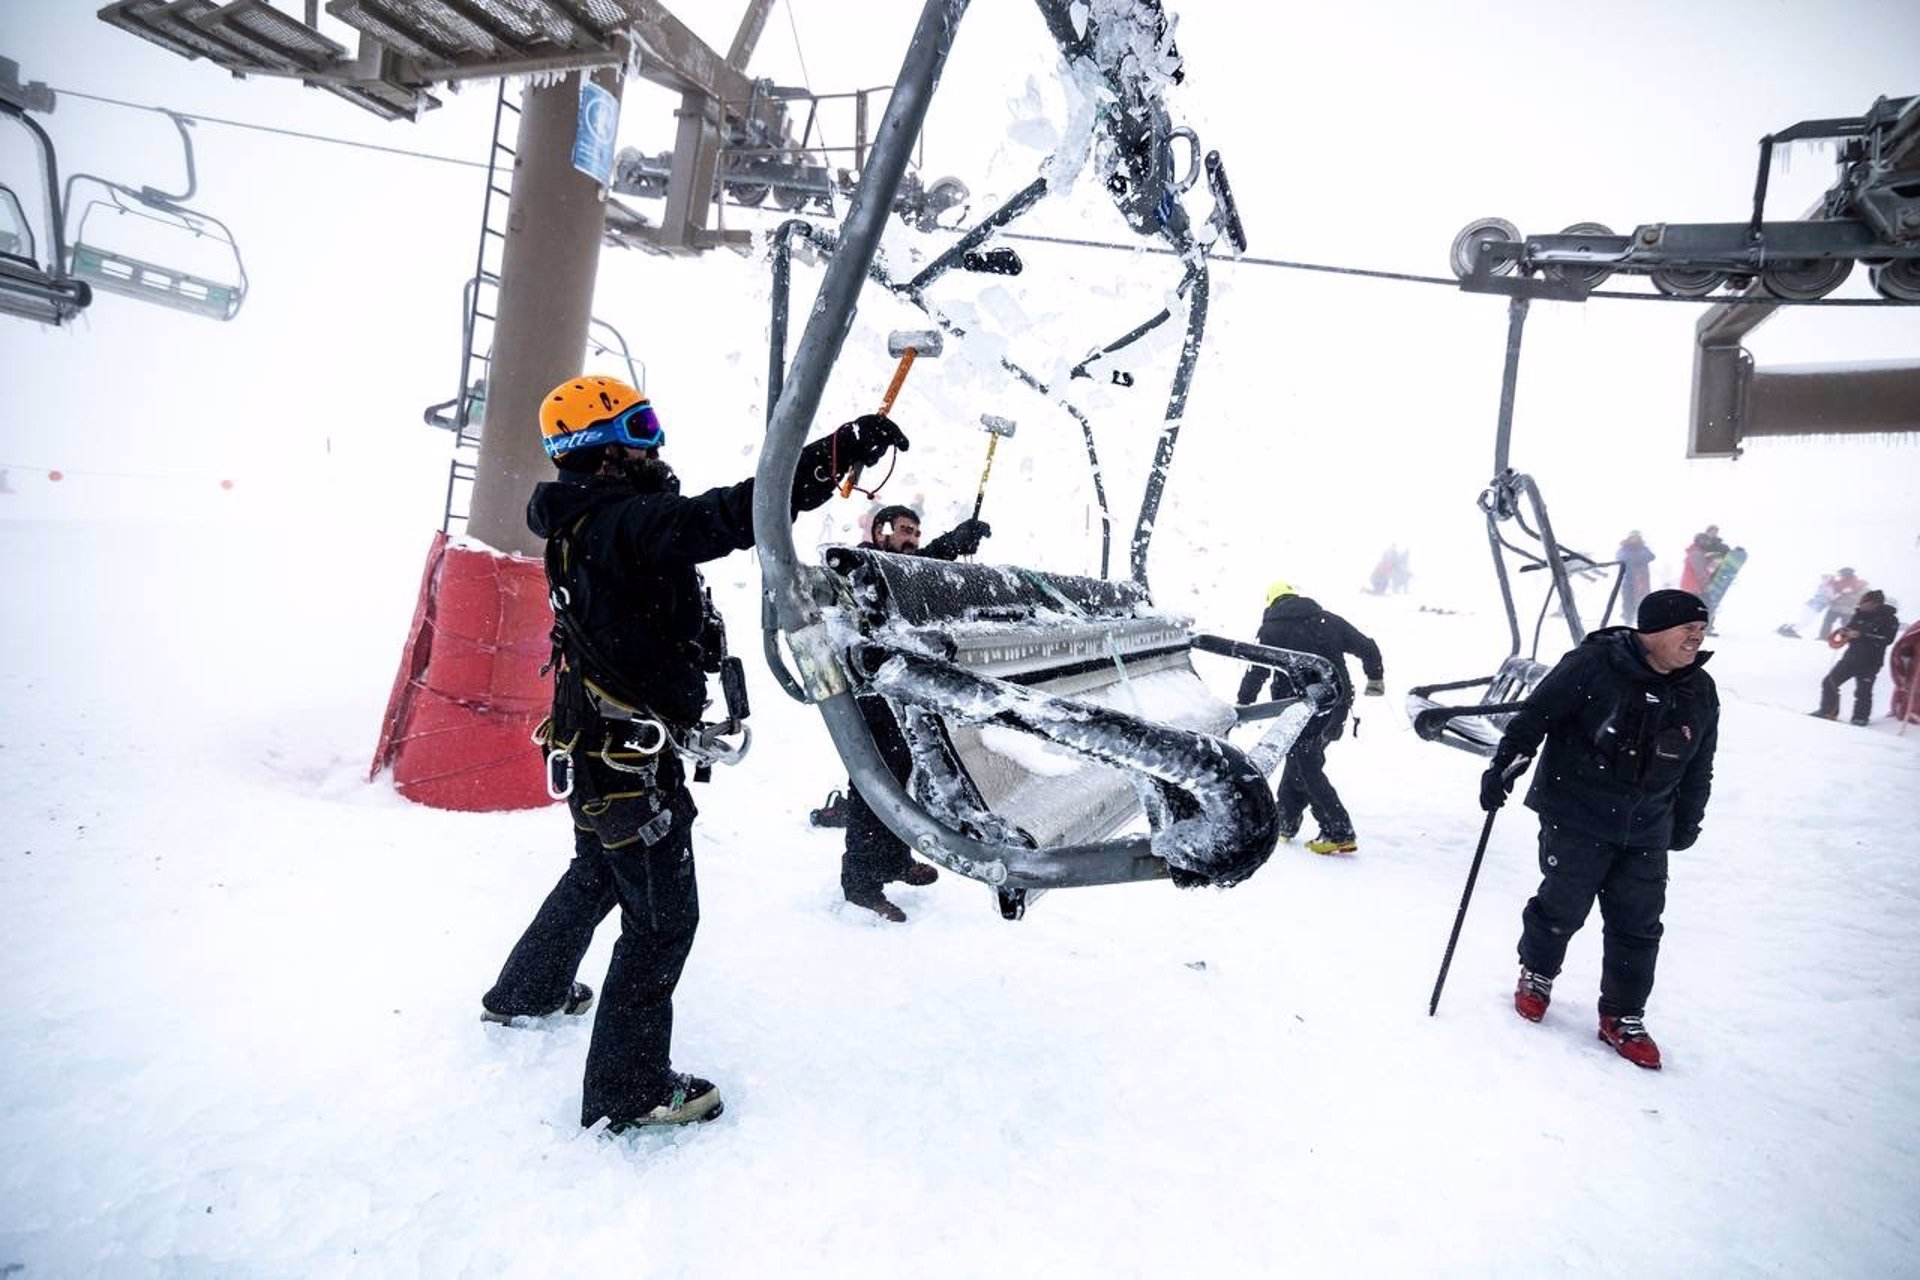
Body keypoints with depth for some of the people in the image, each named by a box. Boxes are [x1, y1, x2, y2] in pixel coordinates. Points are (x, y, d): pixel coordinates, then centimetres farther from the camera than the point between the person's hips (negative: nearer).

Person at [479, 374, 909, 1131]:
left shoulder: (586, 522, 7)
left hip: (595, 749, 10)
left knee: (597, 875, 31)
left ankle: (527, 993, 52)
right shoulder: (626, 522, -23)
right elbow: (725, 518, -37)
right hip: (631, 759, -10)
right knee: (663, 915, 2)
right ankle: (630, 1090, 14)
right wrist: (837, 455, -40)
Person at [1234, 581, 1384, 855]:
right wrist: (1375, 678, 26)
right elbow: (1368, 648, 10)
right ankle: (1284, 822, 30)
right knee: (1299, 761, 19)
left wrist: (1241, 706, 4)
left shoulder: (1271, 629, -3)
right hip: (1336, 706, 6)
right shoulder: (1328, 620, 8)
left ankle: (1339, 834, -2)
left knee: (1307, 770, 3)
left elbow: (1256, 672, -5)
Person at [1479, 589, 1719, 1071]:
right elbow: (1536, 714, -11)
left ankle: (1623, 1018, 23)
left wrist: (1687, 823, 22)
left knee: (1638, 926, 6)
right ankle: (1536, 976, 30)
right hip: (1575, 818, -5)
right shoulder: (1595, 664, -15)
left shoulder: (1700, 692, 4)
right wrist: (1503, 766, -14)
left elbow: (1698, 769, 16)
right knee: (1562, 908, 1)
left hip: (1645, 833, 5)